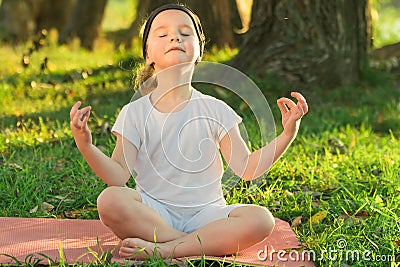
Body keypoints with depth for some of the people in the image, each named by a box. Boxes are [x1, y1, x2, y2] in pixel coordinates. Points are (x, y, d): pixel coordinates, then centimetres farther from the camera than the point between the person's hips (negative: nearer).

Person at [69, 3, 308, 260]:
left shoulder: (215, 110, 2)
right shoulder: (135, 113, 0)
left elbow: (246, 168, -3)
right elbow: (118, 176, -7)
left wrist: (287, 135, -13)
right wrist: (86, 147, -23)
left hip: (204, 213, 1)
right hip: (153, 213, -1)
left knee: (261, 219, -27)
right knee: (110, 201, -32)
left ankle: (163, 249, -25)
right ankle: (208, 244, -22)